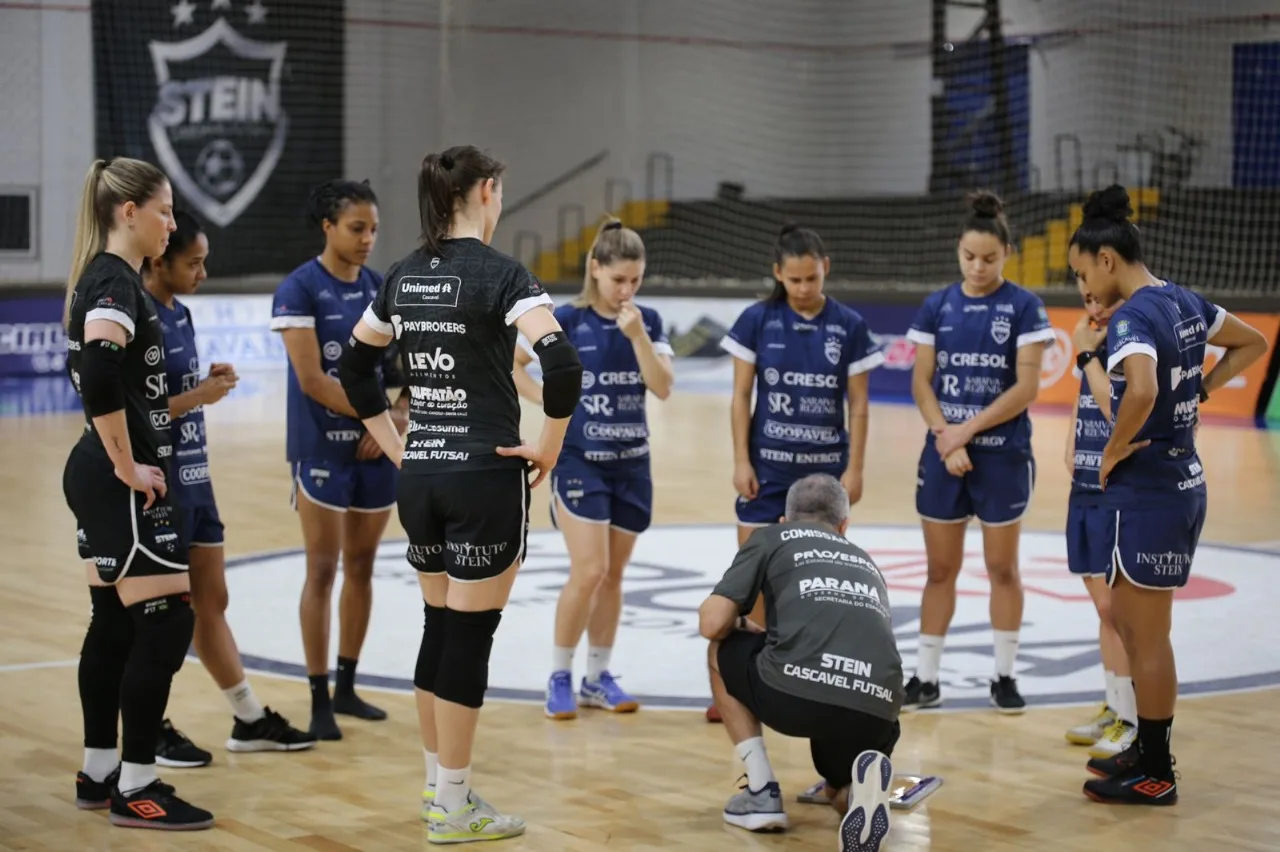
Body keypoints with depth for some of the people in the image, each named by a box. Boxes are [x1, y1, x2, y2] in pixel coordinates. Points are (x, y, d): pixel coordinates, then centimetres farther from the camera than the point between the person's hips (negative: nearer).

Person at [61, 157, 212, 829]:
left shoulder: (104, 277, 13)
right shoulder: (116, 281, -16)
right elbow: (99, 376, -31)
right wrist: (129, 467, -22)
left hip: (100, 477, 10)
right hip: (123, 485, -10)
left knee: (114, 623, 14)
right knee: (165, 623, -6)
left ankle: (98, 775, 22)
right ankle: (134, 790, -1)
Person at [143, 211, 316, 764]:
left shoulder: (179, 313, 10)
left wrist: (208, 383, 1)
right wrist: (198, 397, -19)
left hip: (192, 477, 9)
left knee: (211, 602, 14)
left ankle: (250, 720, 22)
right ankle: (153, 730, 15)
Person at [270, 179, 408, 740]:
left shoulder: (382, 289, 8)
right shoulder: (299, 290, -9)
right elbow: (311, 381, -16)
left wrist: (397, 419, -9)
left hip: (375, 449, 5)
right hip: (322, 449, -5)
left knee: (361, 567, 11)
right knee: (323, 571, -2)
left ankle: (347, 687, 22)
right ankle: (319, 700, 5)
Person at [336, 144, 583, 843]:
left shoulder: (404, 275, 9)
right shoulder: (501, 274, -11)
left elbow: (354, 366, 17)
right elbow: (562, 364, -24)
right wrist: (549, 448, -12)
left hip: (419, 477, 6)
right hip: (486, 478, -6)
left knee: (439, 629, 17)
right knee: (470, 638, 1)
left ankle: (437, 785, 27)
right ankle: (452, 809, 7)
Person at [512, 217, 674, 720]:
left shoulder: (648, 321, 3)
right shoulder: (565, 321, -7)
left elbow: (663, 388, -7)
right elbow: (507, 364, -2)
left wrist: (637, 334, -17)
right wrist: (548, 400, -11)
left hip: (631, 464, 4)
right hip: (580, 460, -4)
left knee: (613, 575, 9)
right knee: (589, 571, -11)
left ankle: (598, 677, 20)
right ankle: (560, 677, 3)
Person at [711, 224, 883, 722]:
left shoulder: (849, 326, -2)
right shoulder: (757, 321, -3)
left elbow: (858, 404, 1)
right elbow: (741, 395, 0)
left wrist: (854, 469, -3)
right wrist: (741, 461, -5)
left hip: (825, 469, 0)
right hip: (767, 467, 0)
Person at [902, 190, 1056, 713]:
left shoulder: (1023, 307, -5)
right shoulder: (937, 306, 3)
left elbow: (1027, 387, -10)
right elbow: (921, 381, 1)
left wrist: (967, 430, -14)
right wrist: (945, 438, -12)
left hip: (1003, 456, -2)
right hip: (942, 455, 2)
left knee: (1002, 569, 7)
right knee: (940, 569, 7)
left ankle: (1004, 677, 17)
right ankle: (926, 678, 12)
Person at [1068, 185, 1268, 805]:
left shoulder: (1132, 317, -19)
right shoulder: (1186, 303, 8)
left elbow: (1142, 388, -38)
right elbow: (1252, 343, 23)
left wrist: (1114, 449, -22)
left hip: (1148, 491, -9)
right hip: (1184, 481, 9)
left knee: (1148, 636, 2)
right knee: (1126, 620, 21)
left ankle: (1154, 775, 12)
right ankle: (1148, 748, 30)